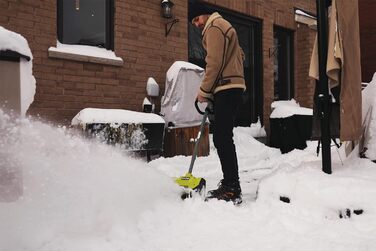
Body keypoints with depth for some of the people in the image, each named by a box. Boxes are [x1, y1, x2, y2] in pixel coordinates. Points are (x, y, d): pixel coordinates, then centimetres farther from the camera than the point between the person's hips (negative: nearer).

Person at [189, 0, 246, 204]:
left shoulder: (213, 28, -6)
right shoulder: (222, 25, 25)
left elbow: (214, 64, -15)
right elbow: (239, 55, 27)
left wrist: (203, 92, -9)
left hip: (226, 89, -11)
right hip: (231, 87, 11)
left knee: (222, 138, -14)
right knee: (223, 137, 12)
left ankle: (232, 189, -15)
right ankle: (230, 183, 18)